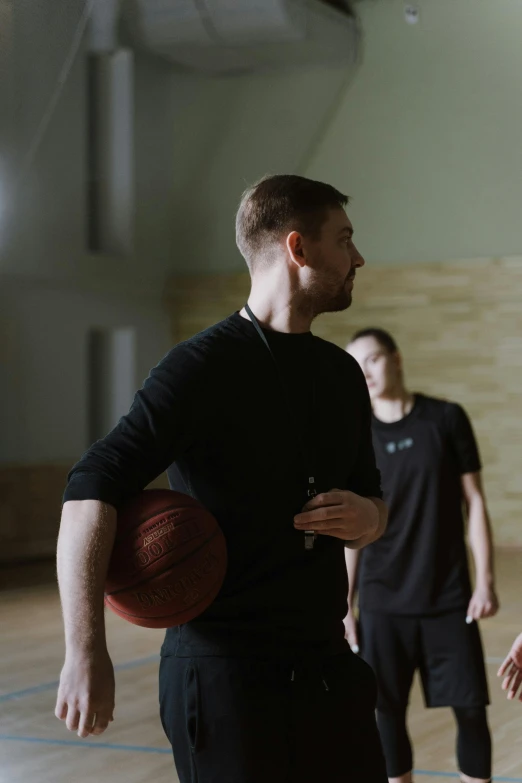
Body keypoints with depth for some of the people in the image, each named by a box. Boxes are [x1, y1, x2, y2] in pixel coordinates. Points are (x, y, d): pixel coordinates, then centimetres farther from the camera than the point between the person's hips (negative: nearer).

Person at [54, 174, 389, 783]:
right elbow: (93, 488, -20)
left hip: (328, 666, 7)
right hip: (223, 675, -7)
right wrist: (86, 653, -29)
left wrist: (367, 517, -3)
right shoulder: (205, 365, -11)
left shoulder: (342, 374, 11)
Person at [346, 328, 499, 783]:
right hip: (383, 601, 1)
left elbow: (474, 501, 0)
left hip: (449, 596, -1)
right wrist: (345, 603, 3)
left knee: (471, 709, 2)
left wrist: (485, 580, -5)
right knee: (388, 711, 5)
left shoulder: (446, 419, -2)